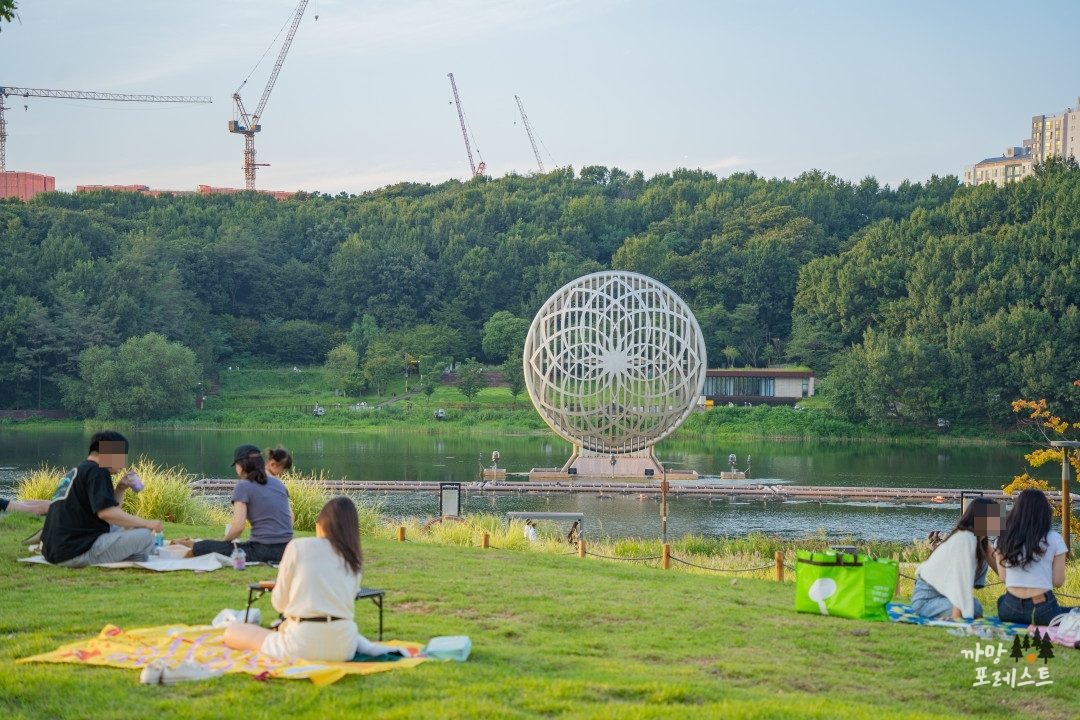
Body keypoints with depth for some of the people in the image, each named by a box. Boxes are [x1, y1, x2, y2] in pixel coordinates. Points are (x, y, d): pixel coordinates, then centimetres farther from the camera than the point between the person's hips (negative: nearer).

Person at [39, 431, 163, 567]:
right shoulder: (96, 471, -8)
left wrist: (120, 490, 13)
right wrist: (146, 523, -16)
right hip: (77, 553, -10)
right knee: (145, 537, -14)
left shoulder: (80, 470, 22)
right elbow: (106, 512, -21)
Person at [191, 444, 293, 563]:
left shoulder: (243, 487, -6)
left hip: (262, 551, -6)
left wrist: (223, 541, 6)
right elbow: (290, 519, 17)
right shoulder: (278, 483, 12)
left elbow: (238, 527, -13)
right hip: (284, 550, 6)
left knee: (200, 547, -2)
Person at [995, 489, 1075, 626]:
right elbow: (1058, 581, -2)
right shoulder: (1053, 539, -7)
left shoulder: (1004, 538, 2)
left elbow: (1003, 577, 7)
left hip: (1010, 610, 2)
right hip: (1042, 611, -1)